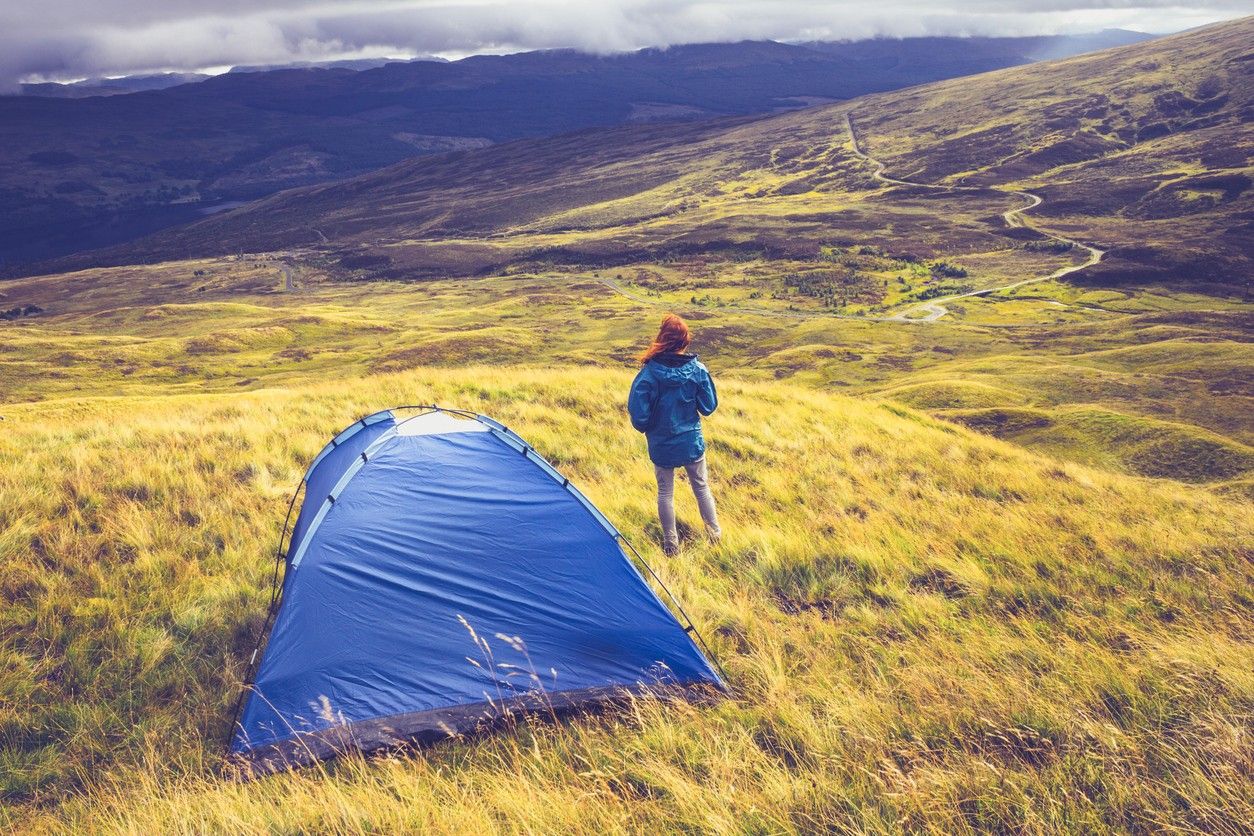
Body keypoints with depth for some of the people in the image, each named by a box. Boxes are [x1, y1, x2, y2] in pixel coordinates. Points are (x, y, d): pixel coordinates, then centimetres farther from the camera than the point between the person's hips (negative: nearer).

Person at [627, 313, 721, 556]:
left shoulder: (649, 373, -20)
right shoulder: (698, 370, -14)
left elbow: (638, 413, -18)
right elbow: (709, 407, -5)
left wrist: (646, 428, 3)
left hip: (661, 446, -1)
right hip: (692, 443, 1)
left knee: (665, 492, 16)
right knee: (701, 487, 22)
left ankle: (671, 543, 25)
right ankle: (714, 532, 33)